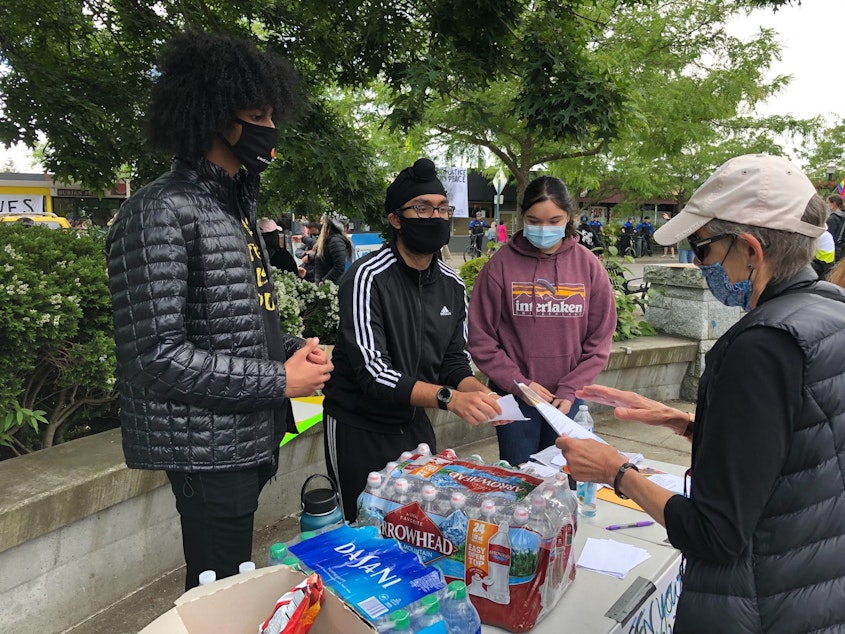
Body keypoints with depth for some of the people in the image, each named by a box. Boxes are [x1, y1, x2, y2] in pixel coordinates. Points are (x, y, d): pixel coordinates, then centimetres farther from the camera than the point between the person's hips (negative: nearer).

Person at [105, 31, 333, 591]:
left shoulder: (238, 208, 13)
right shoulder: (161, 213, -16)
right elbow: (154, 356, -22)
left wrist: (292, 349, 2)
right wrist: (279, 379, -18)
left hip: (250, 438, 8)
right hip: (206, 446, -8)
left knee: (234, 583, 20)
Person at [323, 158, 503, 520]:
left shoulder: (453, 285, -1)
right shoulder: (368, 278, -22)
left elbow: (454, 361, 3)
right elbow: (373, 372, -29)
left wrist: (482, 397, -18)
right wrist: (448, 397, -39)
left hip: (414, 421, 6)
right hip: (359, 427, -6)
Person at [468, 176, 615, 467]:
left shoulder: (587, 264, -2)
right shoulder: (502, 263, -9)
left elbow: (600, 339, 1)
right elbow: (481, 338, -6)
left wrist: (570, 389, -6)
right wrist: (520, 383, -10)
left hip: (566, 399, 2)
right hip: (513, 396, -2)